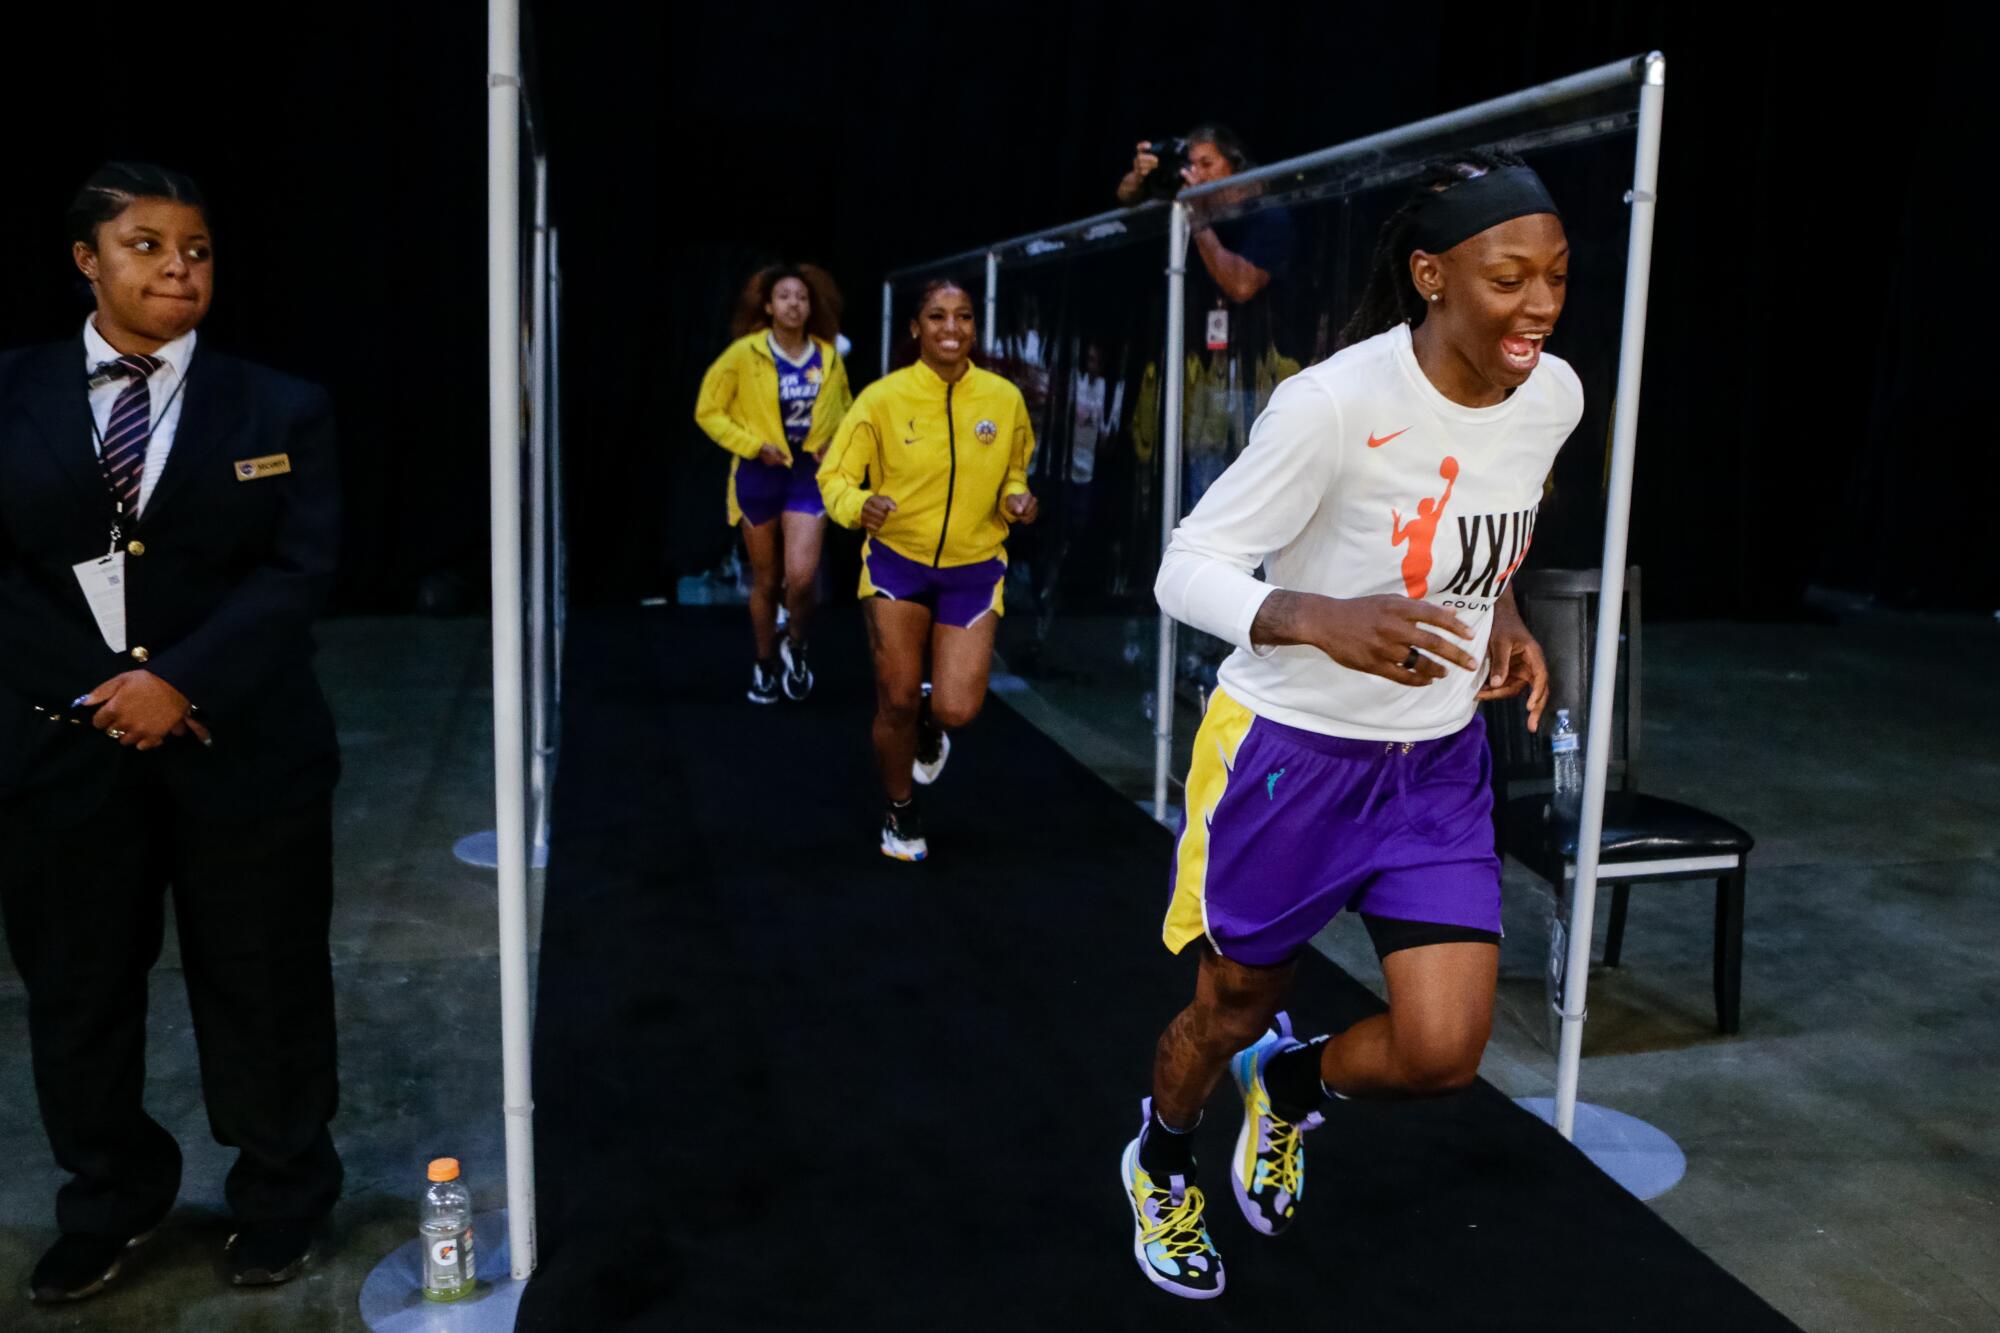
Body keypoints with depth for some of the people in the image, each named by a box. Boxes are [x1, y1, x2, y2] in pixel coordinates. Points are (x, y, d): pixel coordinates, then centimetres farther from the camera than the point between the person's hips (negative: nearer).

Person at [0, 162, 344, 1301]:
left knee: (262, 982, 9)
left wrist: (183, 683, -17)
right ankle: (113, 1202, 36)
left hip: (243, 744, -1)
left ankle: (283, 1195, 30)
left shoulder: (281, 408, 1)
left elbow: (301, 570, -7)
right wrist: (96, 692, -12)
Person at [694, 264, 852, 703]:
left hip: (808, 474, 1)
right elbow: (708, 411, -4)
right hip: (759, 474, -1)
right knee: (766, 580, 10)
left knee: (801, 577, -14)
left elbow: (843, 410, 18)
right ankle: (765, 664, 30)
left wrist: (837, 445, 0)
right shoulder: (744, 354, -8)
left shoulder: (828, 358, 1)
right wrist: (755, 445, -12)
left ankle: (795, 647, 15)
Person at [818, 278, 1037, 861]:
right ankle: (900, 813, 31)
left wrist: (1015, 502, -10)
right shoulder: (882, 398, -11)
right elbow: (834, 476, -6)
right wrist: (859, 504, -27)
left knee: (957, 710, -9)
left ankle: (931, 722, 32)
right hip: (896, 561, -1)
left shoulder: (1004, 398, -5)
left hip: (973, 570, 1)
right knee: (897, 702, 3)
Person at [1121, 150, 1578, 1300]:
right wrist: (1320, 619, -39)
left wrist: (1501, 613, 0)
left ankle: (1290, 1081, 33)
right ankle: (1163, 1166, 49)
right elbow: (1188, 569, -22)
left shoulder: (1554, 396, -5)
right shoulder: (1335, 401, -25)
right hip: (1292, 751, -5)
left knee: (1443, 1055, -3)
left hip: (1441, 761, 5)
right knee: (1234, 1006, 15)